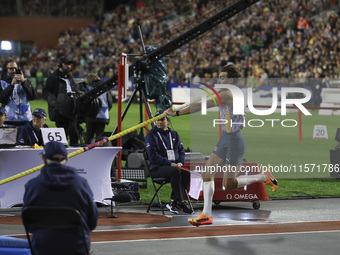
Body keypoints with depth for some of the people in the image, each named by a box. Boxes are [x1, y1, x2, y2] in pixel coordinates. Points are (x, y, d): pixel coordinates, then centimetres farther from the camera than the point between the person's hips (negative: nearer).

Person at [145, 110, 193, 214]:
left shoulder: (174, 134, 19)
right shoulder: (151, 135, 2)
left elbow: (181, 151, 19)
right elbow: (153, 155, -8)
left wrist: (180, 162, -4)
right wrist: (169, 163, -18)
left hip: (174, 165, 5)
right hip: (157, 167, -5)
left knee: (187, 172, -28)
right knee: (176, 171, -36)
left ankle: (173, 202, -22)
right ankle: (179, 202, -32)